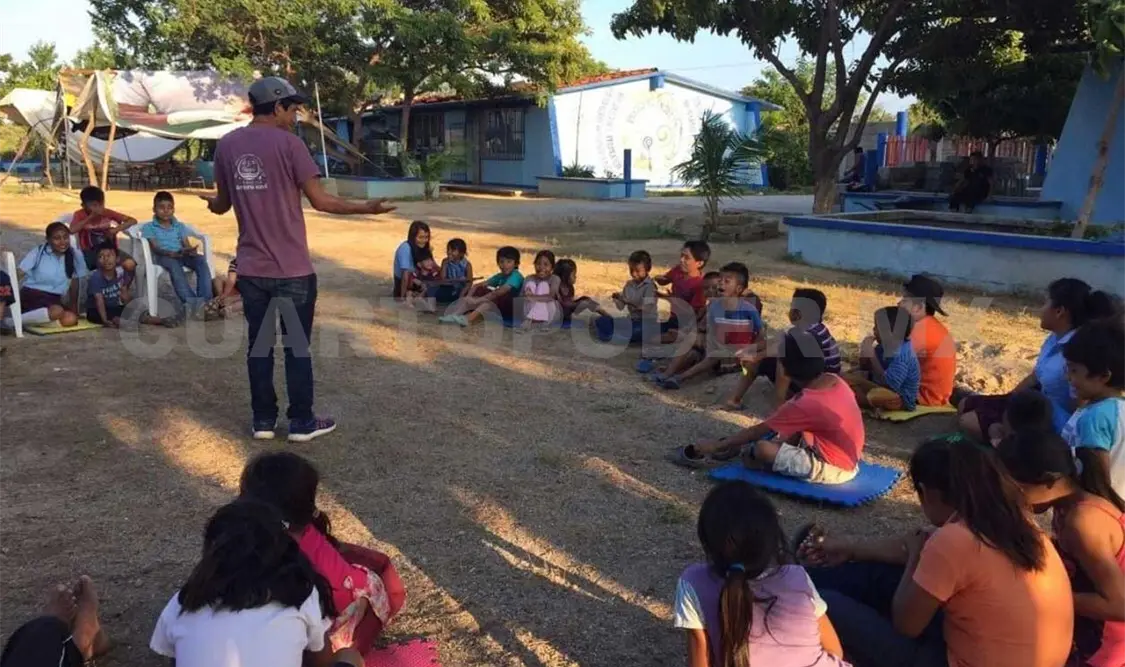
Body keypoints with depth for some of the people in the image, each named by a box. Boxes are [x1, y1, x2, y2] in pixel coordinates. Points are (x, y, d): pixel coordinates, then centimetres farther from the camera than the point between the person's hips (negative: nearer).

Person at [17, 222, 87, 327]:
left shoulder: (75, 255, 0)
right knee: (57, 312, -35)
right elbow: (19, 274, -10)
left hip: (54, 298, 5)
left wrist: (73, 307, 13)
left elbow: (74, 283, 11)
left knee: (70, 320, -26)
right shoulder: (38, 252, -8)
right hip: (31, 294, -5)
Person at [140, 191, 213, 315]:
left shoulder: (180, 226, 23)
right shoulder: (148, 227, 10)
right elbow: (155, 248, -4)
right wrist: (172, 253, -26)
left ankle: (205, 299, -42)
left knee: (201, 260, -29)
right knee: (175, 265, -40)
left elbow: (187, 245, 10)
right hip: (162, 256, -4)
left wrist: (191, 250, -17)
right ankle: (190, 301, -55)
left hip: (181, 255, 4)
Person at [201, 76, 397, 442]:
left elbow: (222, 204, 15)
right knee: (297, 345, 5)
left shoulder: (226, 145, 6)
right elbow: (320, 200, -13)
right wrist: (367, 207, -1)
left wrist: (209, 202, 39)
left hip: (251, 269, 5)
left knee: (259, 344, 12)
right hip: (293, 269, -5)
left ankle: (263, 419, 19)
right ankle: (302, 422, 14)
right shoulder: (288, 142, -10)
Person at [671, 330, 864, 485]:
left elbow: (758, 431, -15)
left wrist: (717, 445, -6)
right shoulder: (835, 380, -1)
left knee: (762, 449, -20)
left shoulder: (806, 403, -24)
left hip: (833, 468, -9)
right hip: (849, 460, 9)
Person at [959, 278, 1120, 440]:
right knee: (965, 406, 10)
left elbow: (1078, 410, -25)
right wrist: (1006, 402, 9)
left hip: (1050, 423, -10)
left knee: (969, 422, -13)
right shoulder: (1055, 339, 0)